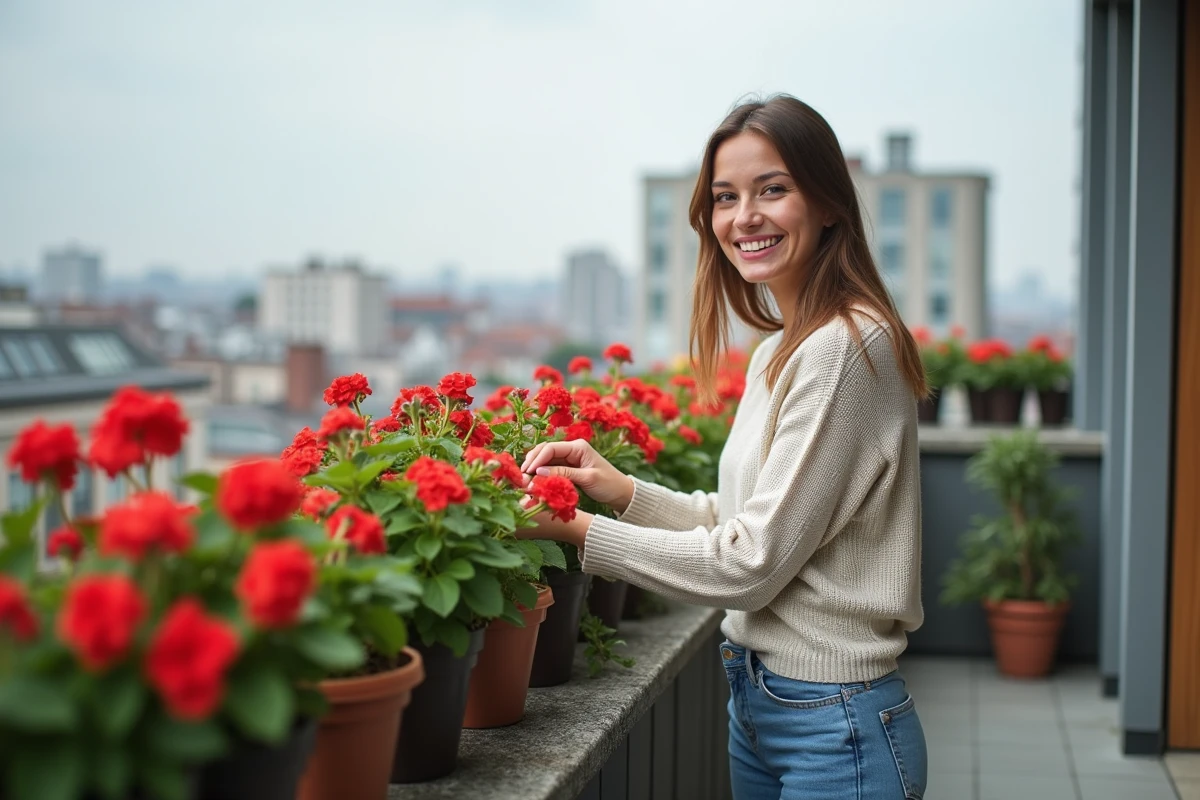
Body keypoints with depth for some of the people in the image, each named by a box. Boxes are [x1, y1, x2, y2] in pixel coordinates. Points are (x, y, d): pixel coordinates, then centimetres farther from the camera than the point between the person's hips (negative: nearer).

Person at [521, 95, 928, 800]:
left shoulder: (846, 348, -20)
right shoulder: (780, 350, 10)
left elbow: (751, 562, -20)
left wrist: (580, 532, -14)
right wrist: (623, 490, 0)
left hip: (835, 725, -9)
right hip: (757, 700, 9)